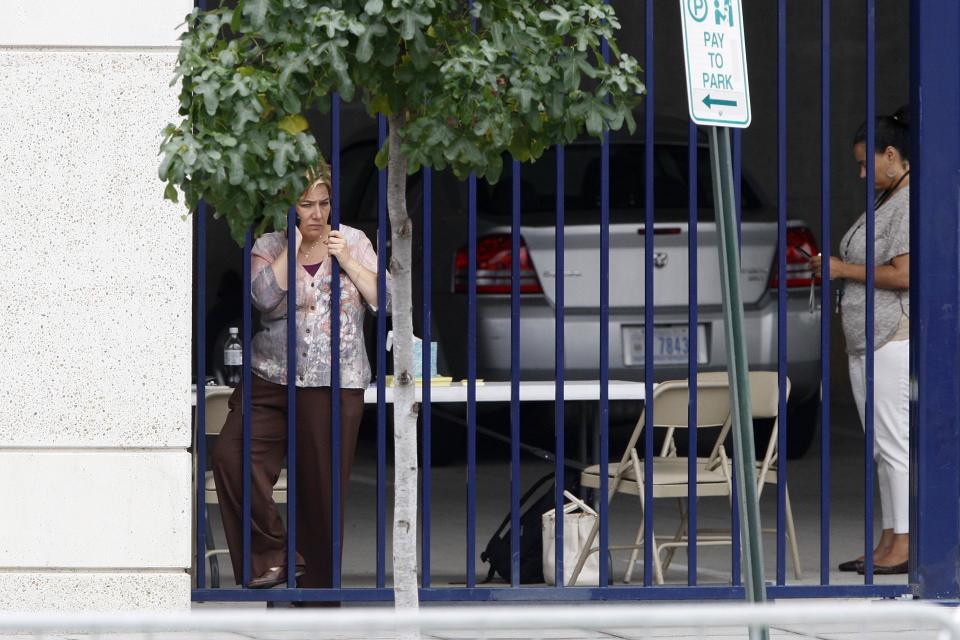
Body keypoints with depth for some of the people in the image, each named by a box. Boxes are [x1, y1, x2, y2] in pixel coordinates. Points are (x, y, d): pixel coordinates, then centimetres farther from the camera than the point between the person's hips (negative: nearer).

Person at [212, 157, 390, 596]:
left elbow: (386, 301, -2)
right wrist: (293, 246, -11)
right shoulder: (269, 246, 6)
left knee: (321, 491, 0)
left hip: (335, 386, -1)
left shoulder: (352, 242, 7)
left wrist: (346, 260, -9)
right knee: (231, 456, -22)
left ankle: (316, 584, 9)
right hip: (272, 377, 1)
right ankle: (271, 555, -13)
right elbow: (265, 295, -14)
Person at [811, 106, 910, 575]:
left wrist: (845, 269, -12)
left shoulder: (910, 204, -13)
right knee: (879, 446, 10)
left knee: (893, 443, -10)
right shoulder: (884, 201, 19)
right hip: (864, 342, 10)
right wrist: (833, 270, 11)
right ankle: (888, 542, 13)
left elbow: (903, 274, -22)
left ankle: (902, 547, -10)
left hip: (893, 338, -10)